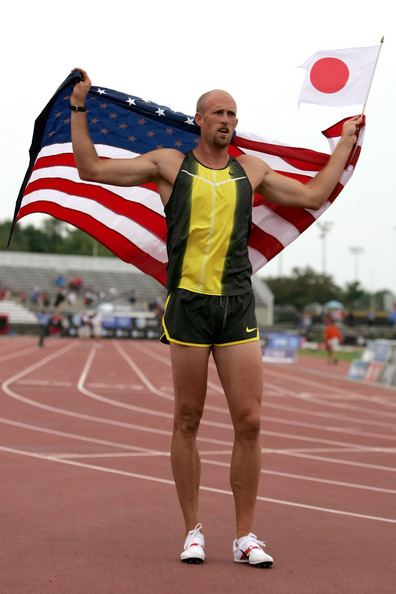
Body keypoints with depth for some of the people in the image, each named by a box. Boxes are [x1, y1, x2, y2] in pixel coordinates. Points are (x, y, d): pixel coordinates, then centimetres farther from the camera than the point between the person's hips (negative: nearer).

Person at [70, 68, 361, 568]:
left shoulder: (251, 170, 15)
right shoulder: (169, 164, 7)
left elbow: (313, 195, 25)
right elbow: (91, 168, 7)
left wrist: (346, 141, 28)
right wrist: (78, 108, 5)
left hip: (238, 307, 2)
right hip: (188, 303, -2)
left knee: (249, 422, -3)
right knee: (187, 422, 3)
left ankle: (245, 536, 7)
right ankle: (193, 531, 14)